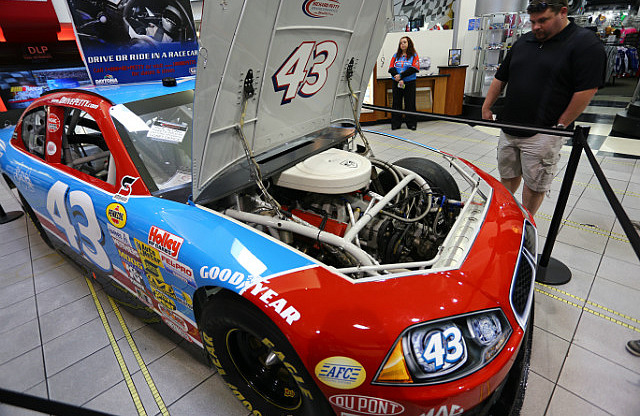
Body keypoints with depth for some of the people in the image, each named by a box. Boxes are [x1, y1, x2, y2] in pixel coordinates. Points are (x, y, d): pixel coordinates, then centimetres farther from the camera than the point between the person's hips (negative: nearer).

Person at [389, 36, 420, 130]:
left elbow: (414, 68, -9)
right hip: (396, 82, 2)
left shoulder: (414, 55, 3)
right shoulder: (396, 55, 11)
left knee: (410, 103, 1)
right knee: (396, 102, 4)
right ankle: (395, 123, 11)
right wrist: (397, 78, -17)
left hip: (409, 82, -2)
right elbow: (391, 68, 0)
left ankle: (411, 123, 10)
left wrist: (401, 76, -18)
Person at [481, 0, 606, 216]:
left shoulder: (585, 43, -6)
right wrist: (486, 108, 13)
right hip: (509, 128, 6)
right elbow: (500, 78, 18)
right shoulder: (523, 42, 13)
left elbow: (587, 90, -12)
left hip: (543, 133, -5)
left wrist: (561, 125, -11)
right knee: (508, 176, 15)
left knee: (535, 184, 4)